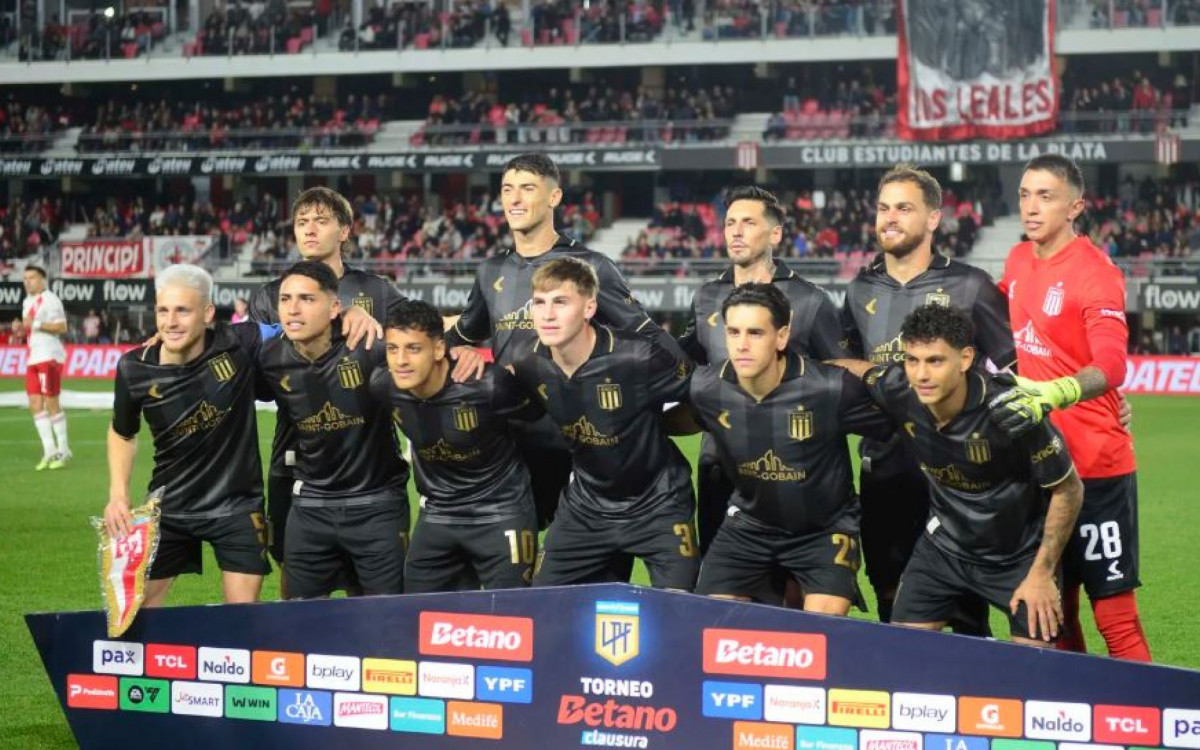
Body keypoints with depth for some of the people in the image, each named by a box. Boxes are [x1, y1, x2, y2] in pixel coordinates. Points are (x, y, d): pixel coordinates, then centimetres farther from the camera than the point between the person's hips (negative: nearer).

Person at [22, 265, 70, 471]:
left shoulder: (50, 300, -10)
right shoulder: (27, 302, 19)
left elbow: (62, 327, -16)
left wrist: (36, 324, -21)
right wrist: (20, 327, 7)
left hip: (49, 357, -9)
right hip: (33, 358, 9)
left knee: (51, 403, -6)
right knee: (35, 404, 3)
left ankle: (63, 450, 4)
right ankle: (49, 450, 5)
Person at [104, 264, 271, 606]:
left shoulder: (238, 345, -17)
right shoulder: (135, 369, -12)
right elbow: (122, 434, 8)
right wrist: (118, 494, -3)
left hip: (237, 507, -1)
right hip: (169, 509, 2)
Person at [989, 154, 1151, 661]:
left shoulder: (1095, 273, -12)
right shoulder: (1019, 260, 9)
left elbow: (1111, 365, -27)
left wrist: (1052, 395, -45)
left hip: (1095, 466, -7)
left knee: (1115, 615, -7)